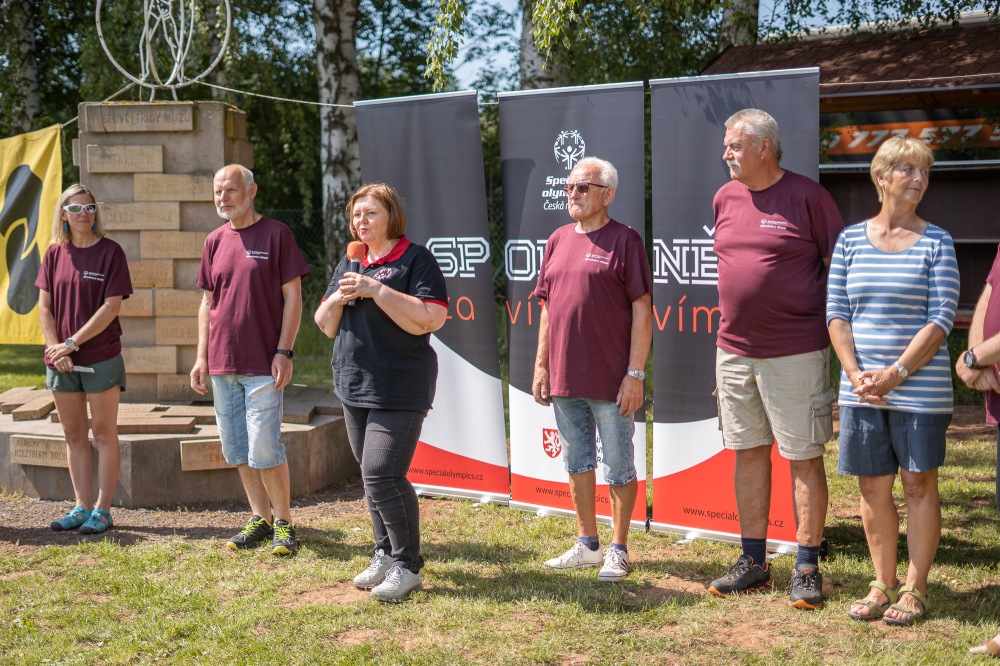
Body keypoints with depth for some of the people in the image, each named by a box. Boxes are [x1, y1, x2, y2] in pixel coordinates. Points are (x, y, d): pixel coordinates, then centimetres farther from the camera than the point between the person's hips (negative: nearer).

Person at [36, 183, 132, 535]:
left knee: (104, 434, 2)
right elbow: (44, 306, 5)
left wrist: (72, 342, -14)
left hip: (101, 357, -4)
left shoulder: (110, 251, -5)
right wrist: (54, 348, -8)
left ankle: (102, 510, 7)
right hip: (61, 360, 4)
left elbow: (111, 307, -11)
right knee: (73, 435, 10)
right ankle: (82, 507, 18)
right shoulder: (55, 254, 7)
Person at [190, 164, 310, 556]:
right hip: (222, 364, 6)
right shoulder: (215, 242, 11)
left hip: (264, 363, -6)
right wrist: (202, 357, 9)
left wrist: (284, 352, -12)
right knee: (236, 449, 9)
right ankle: (260, 520, 21)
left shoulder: (276, 234, -3)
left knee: (265, 448, -9)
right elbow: (207, 303, 15)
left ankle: (284, 523, 7)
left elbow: (292, 296, -5)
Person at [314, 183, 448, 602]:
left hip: (399, 390, -7)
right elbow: (325, 326, 16)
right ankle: (385, 555, 25)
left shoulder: (415, 260, -6)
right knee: (373, 476, 12)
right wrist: (339, 298, -5)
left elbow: (427, 320, -19)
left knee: (382, 475, -13)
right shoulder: (349, 265, 16)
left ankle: (408, 566, -1)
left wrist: (376, 290, -20)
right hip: (355, 387, 7)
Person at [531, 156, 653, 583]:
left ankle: (618, 550, 16)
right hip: (564, 378, 6)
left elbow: (642, 310, -9)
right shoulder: (558, 241, 12)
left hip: (611, 380, -6)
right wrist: (541, 365, 11)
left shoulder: (624, 240, -6)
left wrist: (635, 373, -13)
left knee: (618, 466, 4)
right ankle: (587, 545, 28)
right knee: (576, 462, 15)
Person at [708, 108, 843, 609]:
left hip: (796, 351, -6)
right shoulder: (725, 198, 11)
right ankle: (753, 562, 21)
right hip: (734, 350, 6)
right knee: (749, 452, 11)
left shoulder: (806, 195, -6)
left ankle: (807, 568, 9)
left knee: (804, 456, 0)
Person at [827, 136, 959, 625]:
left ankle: (914, 589, 15)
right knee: (873, 485, 9)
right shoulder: (851, 239, 6)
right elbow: (836, 312, 4)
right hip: (862, 388, 3)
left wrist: (896, 373, -16)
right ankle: (883, 584, 22)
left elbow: (941, 318, -8)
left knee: (918, 483, 5)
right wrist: (856, 374, -9)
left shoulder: (936, 242, -1)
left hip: (920, 386, -3)